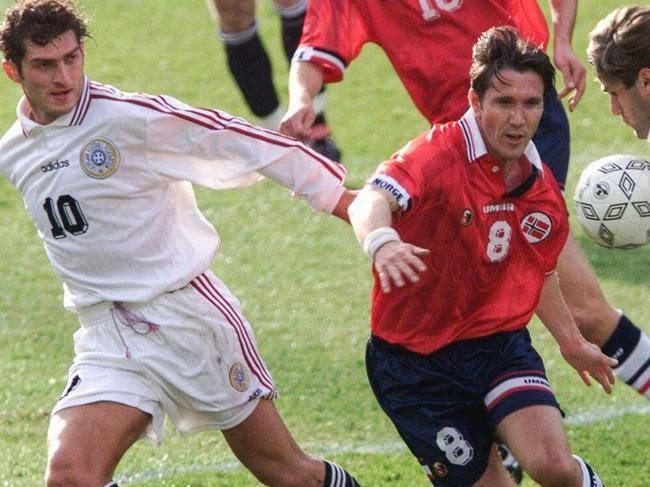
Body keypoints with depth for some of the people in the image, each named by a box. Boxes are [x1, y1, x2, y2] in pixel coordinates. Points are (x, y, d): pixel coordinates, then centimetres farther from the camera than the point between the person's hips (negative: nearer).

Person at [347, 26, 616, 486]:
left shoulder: (543, 188, 1)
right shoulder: (438, 155, -19)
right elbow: (373, 199, -40)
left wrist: (571, 342, 30)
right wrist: (381, 241, -62)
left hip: (498, 343, 3)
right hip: (415, 364, -3)